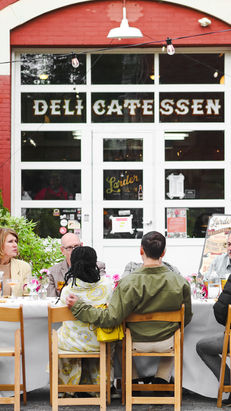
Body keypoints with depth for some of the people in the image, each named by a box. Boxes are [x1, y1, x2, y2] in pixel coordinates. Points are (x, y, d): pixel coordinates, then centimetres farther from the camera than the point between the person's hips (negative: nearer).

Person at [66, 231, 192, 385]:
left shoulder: (128, 283, -26)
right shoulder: (180, 282, -17)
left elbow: (111, 318, -25)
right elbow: (186, 317, -4)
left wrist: (77, 306, -18)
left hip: (137, 344, -1)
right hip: (167, 344, 1)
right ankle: (162, 379, 24)